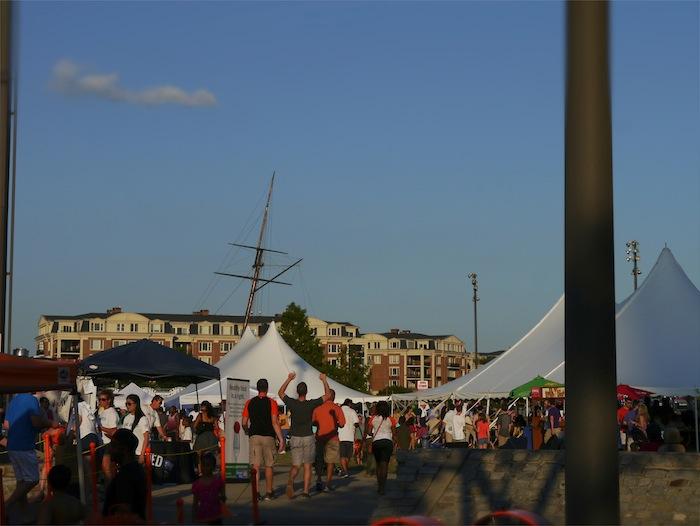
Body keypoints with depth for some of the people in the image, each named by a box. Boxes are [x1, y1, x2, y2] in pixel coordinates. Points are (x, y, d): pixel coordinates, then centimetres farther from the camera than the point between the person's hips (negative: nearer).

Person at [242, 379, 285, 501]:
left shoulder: (249, 403, 4)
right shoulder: (271, 403, -5)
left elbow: (244, 422, 6)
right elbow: (275, 422, -11)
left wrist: (247, 431, 28)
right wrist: (281, 439, -8)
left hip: (254, 436, 2)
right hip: (268, 437, -2)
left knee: (255, 466, -1)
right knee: (269, 465, 9)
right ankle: (268, 493, 14)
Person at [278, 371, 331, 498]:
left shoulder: (292, 403, -7)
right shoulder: (311, 404, -10)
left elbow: (280, 393, 12)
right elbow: (327, 395, 1)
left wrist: (289, 379, 14)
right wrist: (324, 380, 8)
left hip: (295, 438, 1)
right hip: (309, 438, -1)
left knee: (295, 465, 4)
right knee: (307, 466, 6)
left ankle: (290, 481, -24)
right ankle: (306, 490, 2)